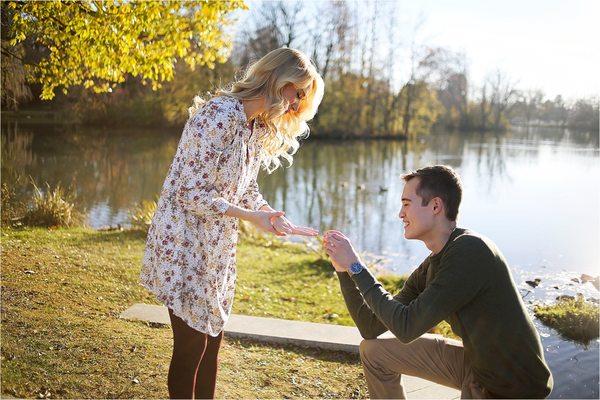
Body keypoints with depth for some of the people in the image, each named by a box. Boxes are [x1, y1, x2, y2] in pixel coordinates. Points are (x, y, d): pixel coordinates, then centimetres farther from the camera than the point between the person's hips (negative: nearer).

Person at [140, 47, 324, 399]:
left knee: (212, 339, 16)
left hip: (217, 247, 9)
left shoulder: (259, 127, 8)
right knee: (191, 346, 2)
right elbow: (192, 192, -23)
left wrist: (276, 217, -4)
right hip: (185, 243, -8)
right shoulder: (220, 115, -21)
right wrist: (251, 216, -23)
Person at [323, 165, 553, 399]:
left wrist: (356, 266, -21)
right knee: (373, 350, 7)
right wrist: (344, 270, -5)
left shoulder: (470, 251, -25)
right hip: (474, 364, 8)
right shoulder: (430, 268, 1)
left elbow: (406, 328, -26)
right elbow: (371, 328, 4)